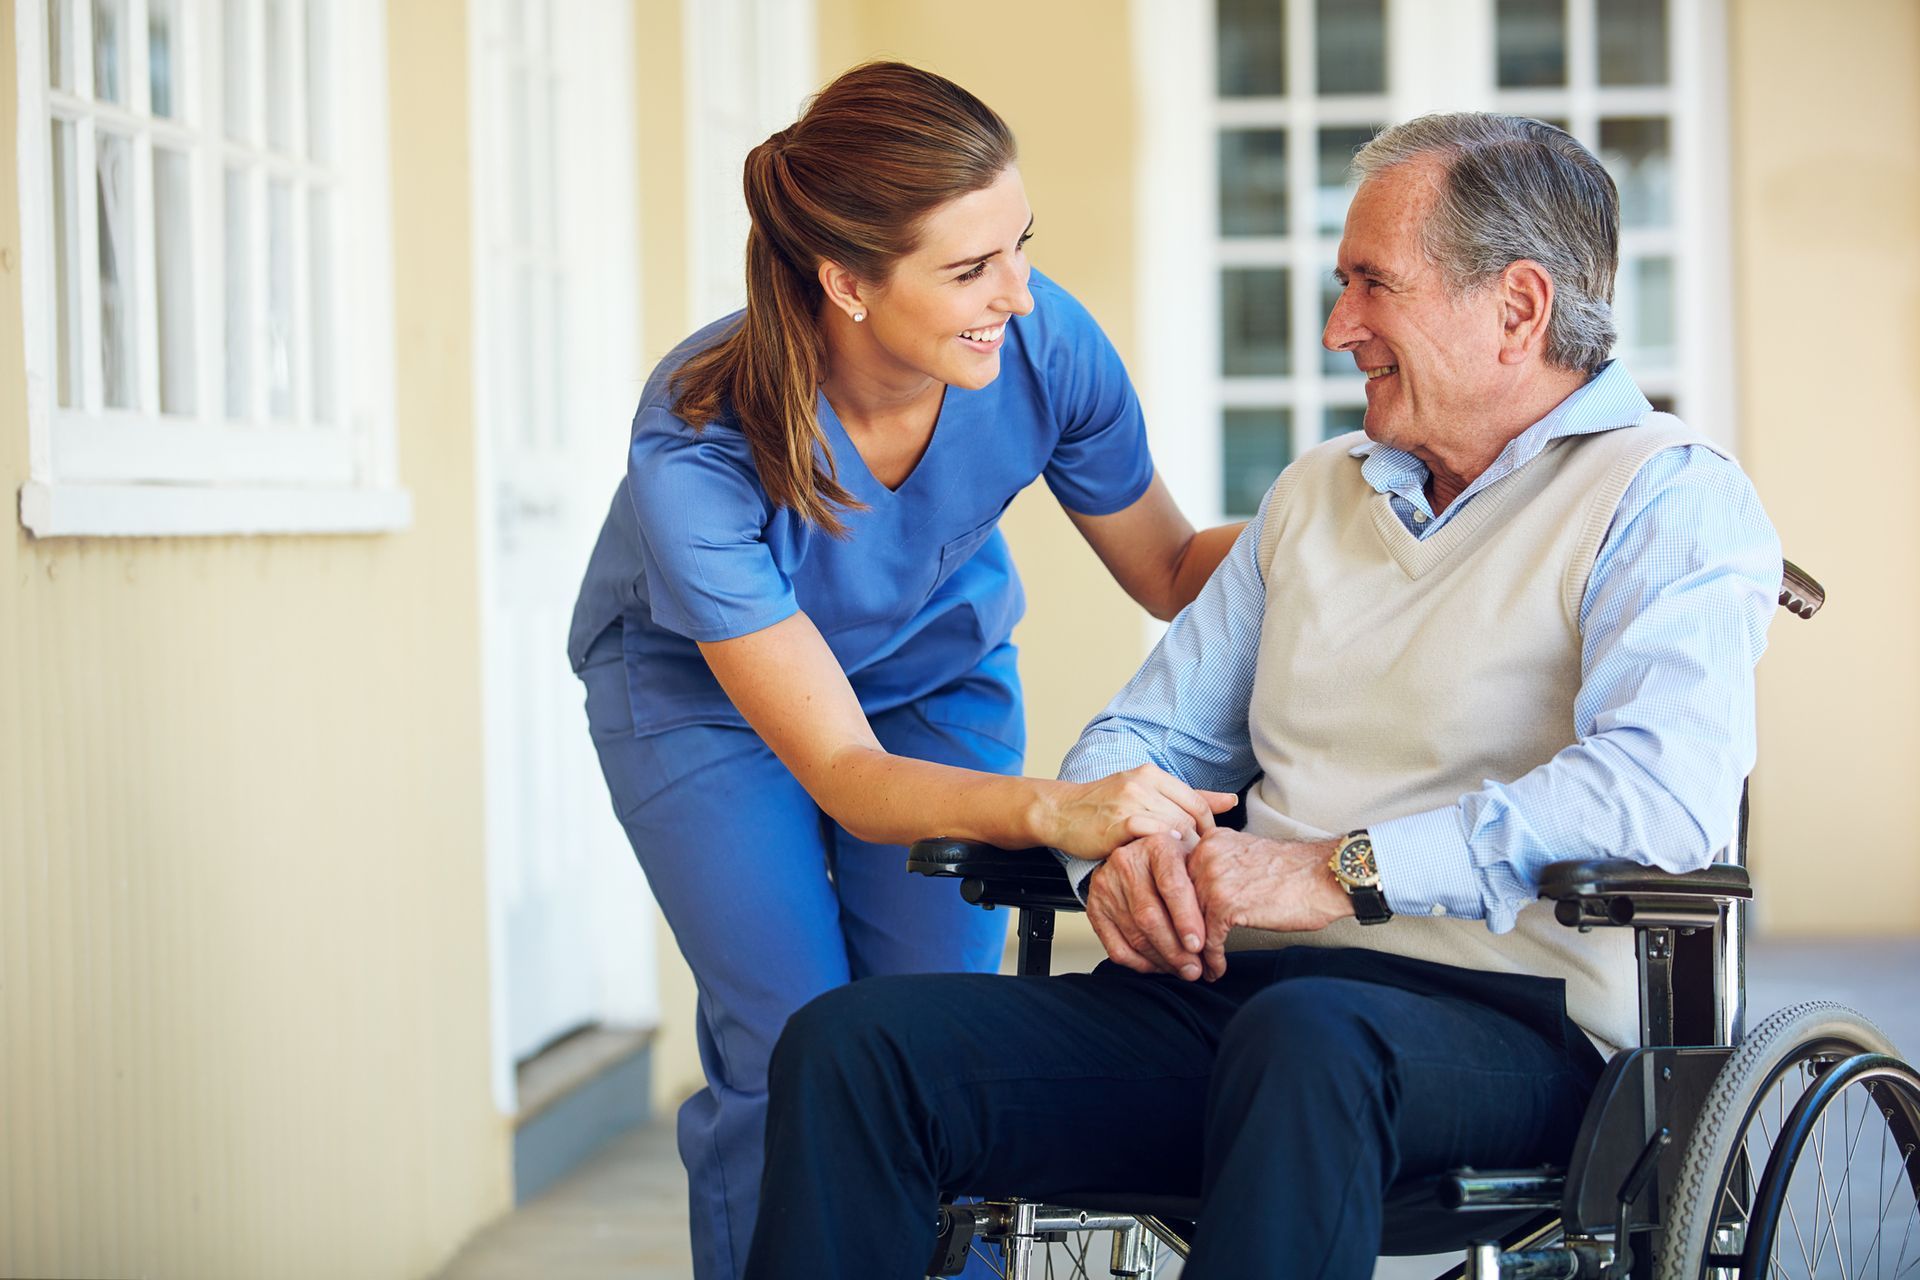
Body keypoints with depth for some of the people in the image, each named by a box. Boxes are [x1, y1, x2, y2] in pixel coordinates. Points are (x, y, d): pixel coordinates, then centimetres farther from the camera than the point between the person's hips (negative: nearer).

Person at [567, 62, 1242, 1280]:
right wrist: (1056, 809, -54)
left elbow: (1172, 570, -10)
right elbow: (844, 773, -37)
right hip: (708, 696, -3)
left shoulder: (1044, 343, -29)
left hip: (941, 671, 3)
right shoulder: (695, 447, -37)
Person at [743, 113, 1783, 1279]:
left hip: (1508, 1020, -6)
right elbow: (1149, 731, 26)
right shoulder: (1317, 494, 24)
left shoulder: (1671, 497, 0)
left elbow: (1665, 788, -18)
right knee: (850, 1046, -15)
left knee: (1307, 1038, -43)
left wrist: (1342, 869, -21)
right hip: (1230, 993, 7)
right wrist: (1117, 843, 0)